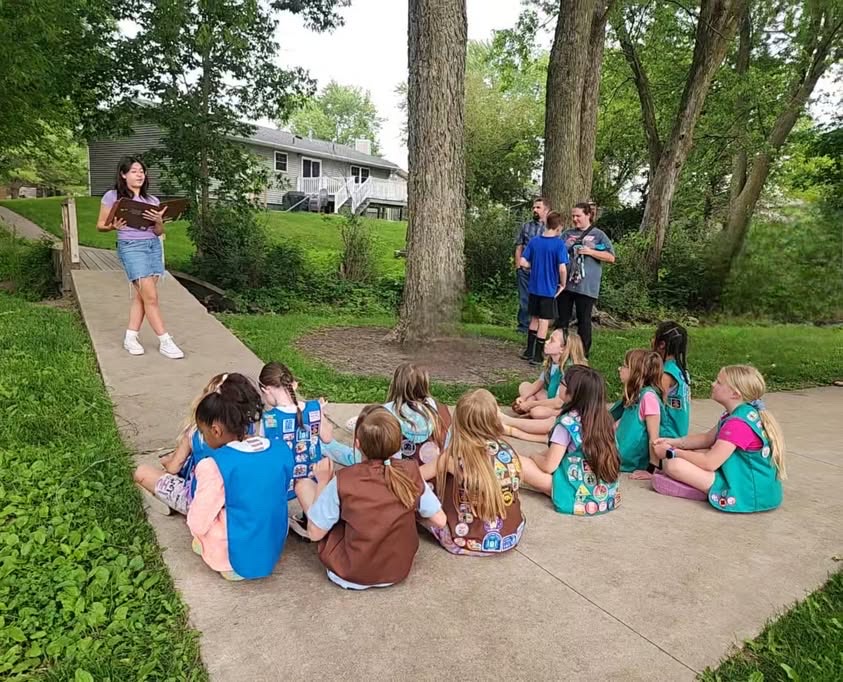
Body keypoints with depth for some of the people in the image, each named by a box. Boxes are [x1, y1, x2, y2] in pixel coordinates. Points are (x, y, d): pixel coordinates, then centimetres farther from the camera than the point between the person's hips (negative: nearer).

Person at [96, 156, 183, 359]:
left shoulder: (152, 200, 12)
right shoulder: (112, 196, 2)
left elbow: (159, 232, 10)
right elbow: (100, 225, 6)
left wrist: (158, 221, -12)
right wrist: (113, 226, -15)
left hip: (154, 245, 5)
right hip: (131, 246, -5)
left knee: (142, 295, 4)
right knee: (151, 297, -9)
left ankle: (130, 338, 15)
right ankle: (165, 342, -5)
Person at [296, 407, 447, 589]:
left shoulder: (343, 480, -22)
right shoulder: (411, 472, -15)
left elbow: (315, 533, -10)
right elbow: (440, 520, -4)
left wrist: (323, 482, -2)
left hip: (350, 573, -3)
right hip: (398, 570, 3)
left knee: (305, 484, 4)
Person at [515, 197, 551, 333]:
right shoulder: (526, 226, 8)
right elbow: (519, 248, 9)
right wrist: (518, 267, 2)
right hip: (524, 269, 2)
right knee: (524, 298, 7)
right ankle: (523, 326, 16)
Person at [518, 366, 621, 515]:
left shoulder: (568, 422, -18)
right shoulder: (603, 419, 2)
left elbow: (549, 466, -13)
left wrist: (535, 458, 8)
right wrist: (543, 455, 15)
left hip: (581, 497, -7)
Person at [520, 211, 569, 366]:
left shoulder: (534, 241, 1)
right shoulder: (559, 244, -13)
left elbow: (523, 262, -1)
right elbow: (562, 268, -20)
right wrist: (563, 284, -4)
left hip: (534, 288, 5)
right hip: (549, 289, -5)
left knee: (534, 319, 19)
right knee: (544, 322, 4)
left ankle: (529, 351, 26)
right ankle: (537, 356, 9)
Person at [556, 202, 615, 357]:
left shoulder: (598, 235, 1)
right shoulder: (567, 234, 12)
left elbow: (611, 257, -4)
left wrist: (590, 252, -13)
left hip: (586, 286, -4)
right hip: (565, 284, 4)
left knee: (584, 321, 4)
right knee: (562, 319, 9)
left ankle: (583, 354, 12)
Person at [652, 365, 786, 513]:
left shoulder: (738, 423, -25)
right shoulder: (741, 414, 8)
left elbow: (709, 462, -25)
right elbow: (707, 439, 18)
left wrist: (672, 452, -13)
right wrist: (673, 442, 6)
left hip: (748, 493, -11)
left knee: (674, 464, -23)